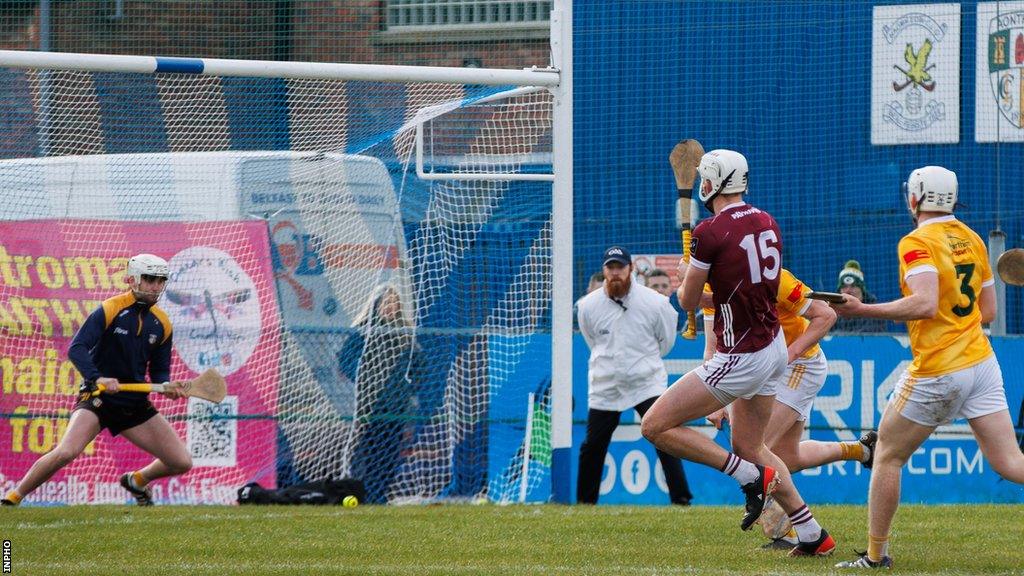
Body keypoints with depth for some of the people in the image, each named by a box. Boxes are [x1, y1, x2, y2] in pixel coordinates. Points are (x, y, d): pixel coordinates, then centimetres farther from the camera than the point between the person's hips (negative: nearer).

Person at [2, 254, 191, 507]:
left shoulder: (162, 324, 6)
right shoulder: (109, 310, -11)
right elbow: (76, 348, -19)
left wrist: (167, 386, -10)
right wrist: (97, 378, -34)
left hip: (135, 401, 6)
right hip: (97, 397, -5)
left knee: (181, 463, 0)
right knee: (66, 452, -28)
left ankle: (136, 480, 31)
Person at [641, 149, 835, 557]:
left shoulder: (710, 233, -17)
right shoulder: (767, 223, 6)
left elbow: (688, 302, -6)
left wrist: (685, 275, 15)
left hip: (741, 358, -9)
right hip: (774, 347, 9)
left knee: (655, 427, -3)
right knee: (749, 446, 23)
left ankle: (751, 477, -4)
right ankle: (812, 535, 23)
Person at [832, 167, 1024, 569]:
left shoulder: (917, 243, -11)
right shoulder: (972, 239, 11)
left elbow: (925, 305, -25)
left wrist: (862, 310, -19)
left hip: (937, 374, -6)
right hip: (982, 361, 6)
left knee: (887, 456, 9)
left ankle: (876, 555, 13)